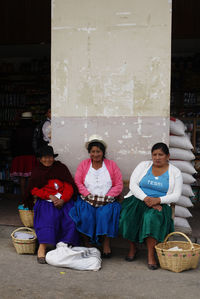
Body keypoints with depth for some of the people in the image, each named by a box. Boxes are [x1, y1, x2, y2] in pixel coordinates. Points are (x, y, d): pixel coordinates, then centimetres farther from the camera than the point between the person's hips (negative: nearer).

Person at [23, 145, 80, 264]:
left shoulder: (61, 168, 13)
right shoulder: (37, 172, 16)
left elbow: (69, 186, 6)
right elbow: (34, 190, 6)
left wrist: (63, 200, -12)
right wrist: (51, 196, -9)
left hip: (64, 200, 1)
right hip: (45, 201, -1)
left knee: (70, 218, -24)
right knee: (48, 218, -30)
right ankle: (42, 248, -30)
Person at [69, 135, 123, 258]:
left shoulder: (112, 165, 9)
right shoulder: (83, 164, 12)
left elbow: (119, 185, 3)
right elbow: (78, 182, 3)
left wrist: (106, 197, -9)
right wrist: (90, 196, -10)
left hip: (107, 201, 0)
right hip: (87, 200, 1)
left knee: (105, 214, -31)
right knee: (86, 214, -29)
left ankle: (106, 243, -18)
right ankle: (87, 243, -13)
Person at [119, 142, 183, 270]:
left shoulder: (175, 172, 5)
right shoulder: (143, 165, 7)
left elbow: (176, 195, -3)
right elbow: (133, 185, -2)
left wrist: (157, 200, -20)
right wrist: (146, 198, -18)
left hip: (160, 204, -1)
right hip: (138, 199, 1)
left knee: (153, 217, -35)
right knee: (130, 215, -30)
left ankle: (151, 255, -28)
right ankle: (132, 248, -9)